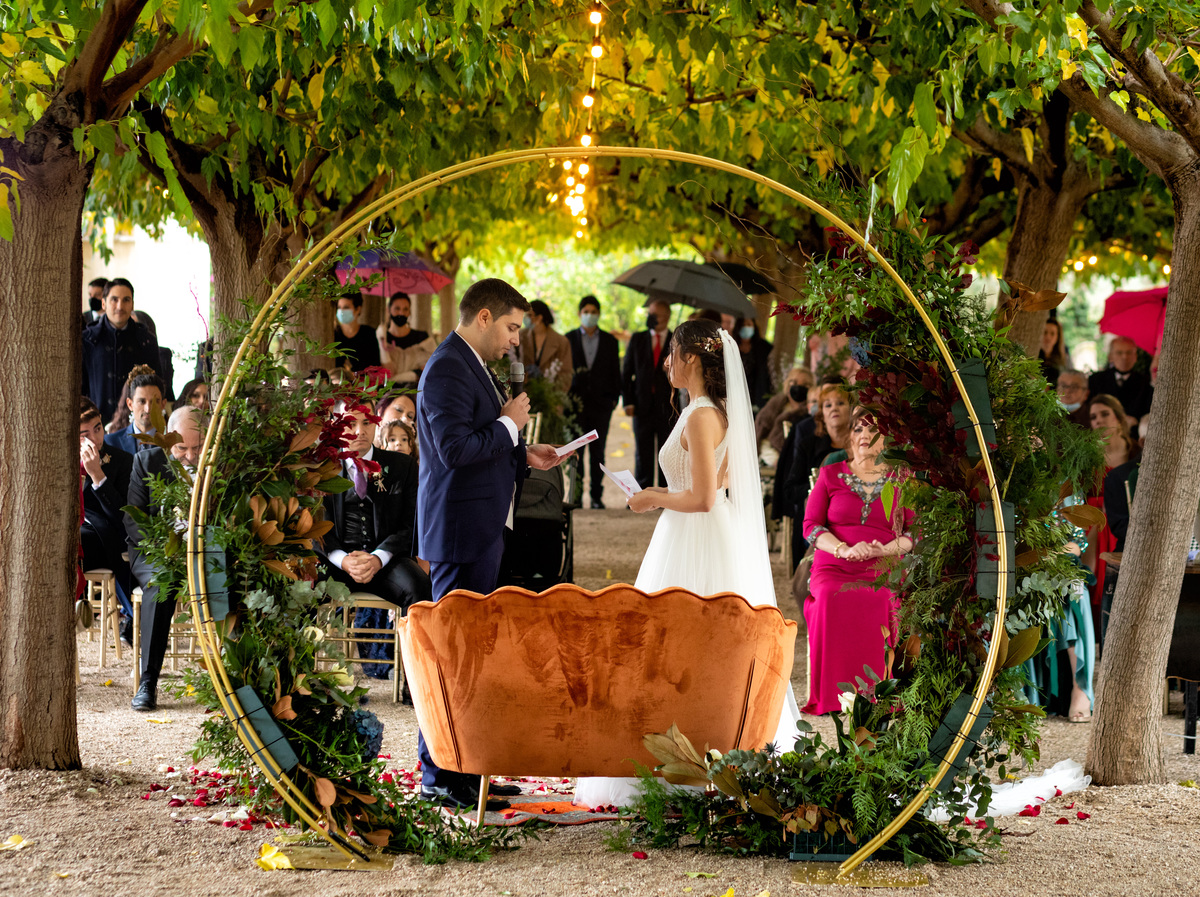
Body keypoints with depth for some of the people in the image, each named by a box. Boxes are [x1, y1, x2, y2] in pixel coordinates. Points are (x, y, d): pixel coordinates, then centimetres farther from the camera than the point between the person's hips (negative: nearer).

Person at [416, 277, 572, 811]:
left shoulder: (472, 367, 18)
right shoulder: (447, 369, -15)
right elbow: (455, 448, -24)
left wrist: (524, 456, 12)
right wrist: (509, 424, -12)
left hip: (481, 529, 11)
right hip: (461, 530, -11)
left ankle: (461, 768, 20)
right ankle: (438, 776, -4)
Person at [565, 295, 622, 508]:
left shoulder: (610, 341, 11)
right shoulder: (569, 339, 6)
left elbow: (615, 373, 11)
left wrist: (614, 398, 2)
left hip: (601, 403, 1)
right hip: (576, 403, -1)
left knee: (597, 452, 1)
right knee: (575, 451, -2)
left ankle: (596, 496, 4)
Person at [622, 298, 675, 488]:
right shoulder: (637, 339, 10)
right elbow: (627, 372, 9)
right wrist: (628, 401, 0)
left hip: (667, 407, -1)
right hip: (643, 407, 1)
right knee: (642, 457, 4)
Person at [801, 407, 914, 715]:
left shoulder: (901, 479, 15)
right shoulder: (830, 475, 16)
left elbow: (915, 533, 8)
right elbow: (810, 525, 8)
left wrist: (883, 549, -13)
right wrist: (844, 549, -12)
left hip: (882, 572, 0)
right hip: (833, 568, 1)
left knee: (878, 602, -37)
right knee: (832, 600, -36)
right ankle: (830, 700, -34)